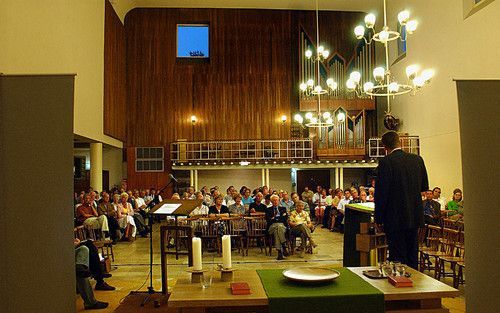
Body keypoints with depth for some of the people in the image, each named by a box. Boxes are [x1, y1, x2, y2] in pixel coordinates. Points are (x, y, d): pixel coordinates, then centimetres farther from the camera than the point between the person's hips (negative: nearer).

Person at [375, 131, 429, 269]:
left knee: (398, 257, 2)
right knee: (412, 255, 17)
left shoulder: (386, 162, -14)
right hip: (415, 216, 6)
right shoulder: (417, 159, 3)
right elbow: (424, 186, 11)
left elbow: (381, 192, -15)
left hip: (395, 218, -6)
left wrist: (378, 218, -6)